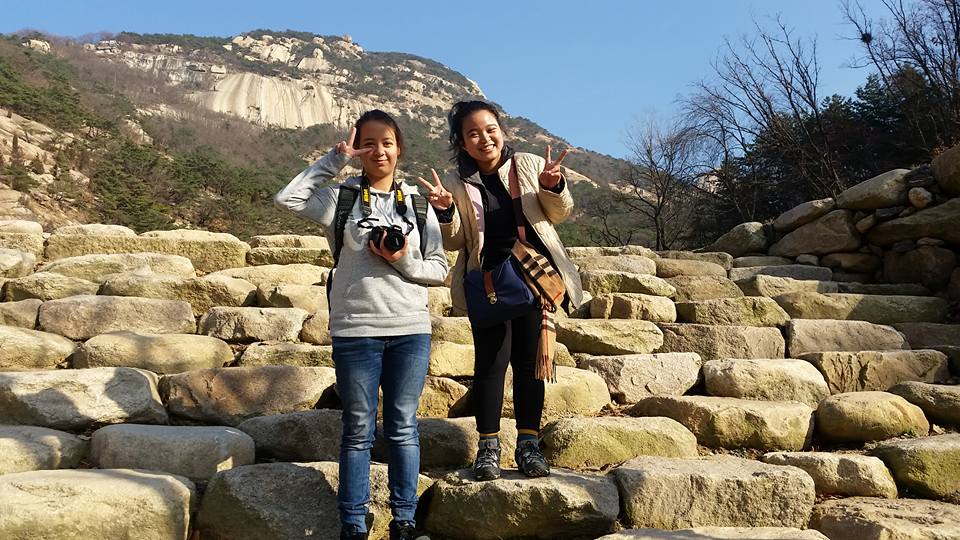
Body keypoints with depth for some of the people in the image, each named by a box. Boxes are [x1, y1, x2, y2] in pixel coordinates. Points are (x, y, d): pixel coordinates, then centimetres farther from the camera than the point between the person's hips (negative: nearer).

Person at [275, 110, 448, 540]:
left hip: (411, 330, 2)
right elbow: (287, 198, -10)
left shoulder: (418, 203, 11)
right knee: (359, 431, 7)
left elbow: (439, 269, 9)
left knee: (403, 428, 9)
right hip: (355, 331, -1)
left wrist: (404, 263, -10)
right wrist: (334, 160, -5)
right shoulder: (341, 198, 6)